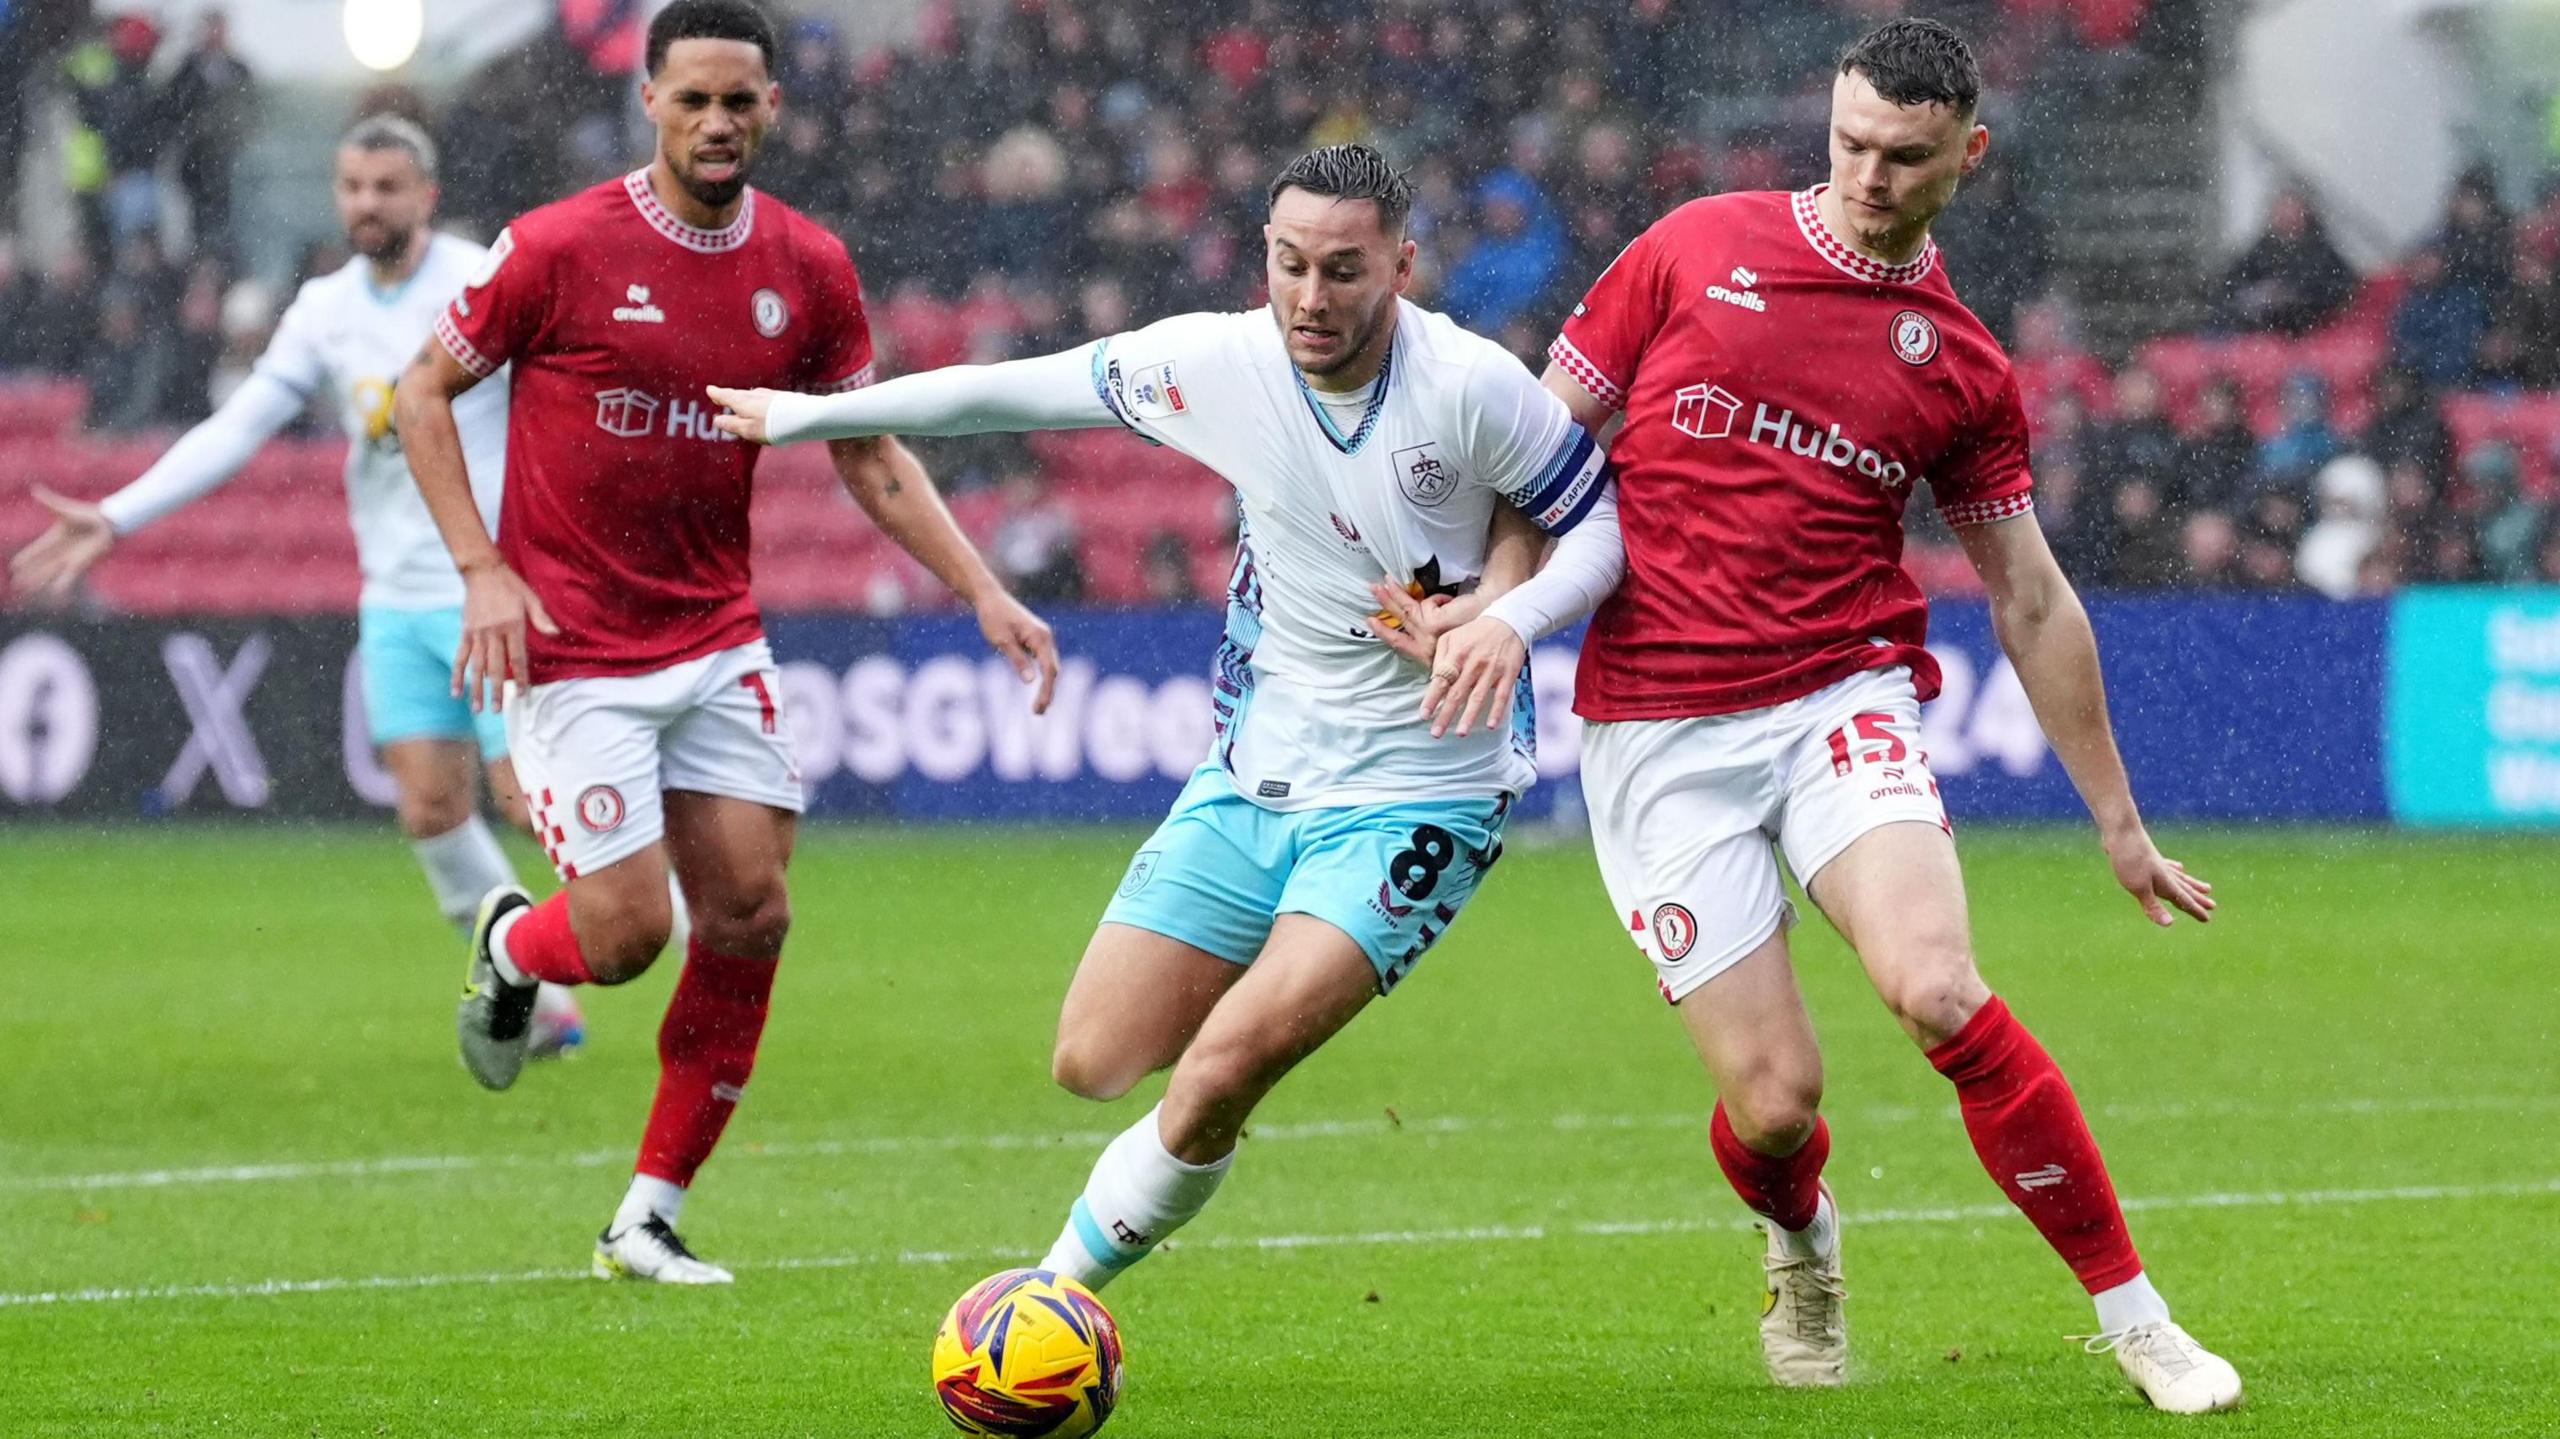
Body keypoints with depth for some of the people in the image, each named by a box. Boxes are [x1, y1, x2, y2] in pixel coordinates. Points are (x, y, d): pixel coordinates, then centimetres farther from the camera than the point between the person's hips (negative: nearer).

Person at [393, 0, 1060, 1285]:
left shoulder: (808, 270, 1)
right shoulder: (560, 249, -12)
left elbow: (872, 458, 10)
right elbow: (425, 391, -2)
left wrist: (984, 595, -1)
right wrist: (482, 568, -12)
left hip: (717, 643, 5)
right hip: (572, 649, -5)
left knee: (750, 915, -3)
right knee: (624, 936, -10)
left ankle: (648, 1219, 9)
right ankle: (510, 943, 29)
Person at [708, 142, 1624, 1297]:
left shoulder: (1470, 387, -18)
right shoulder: (1216, 362, -7)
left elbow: (1610, 516, -5)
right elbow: (1020, 390, 6)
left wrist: (1508, 617, -25)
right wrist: (813, 414, 16)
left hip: (1419, 798, -5)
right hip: (1256, 773, 5)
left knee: (1222, 1072, -18)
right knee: (1095, 1064, -1)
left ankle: (1064, 1288, 3)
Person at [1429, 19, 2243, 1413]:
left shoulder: (1962, 366, 7)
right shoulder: (1695, 251, 3)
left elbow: (2032, 600, 14)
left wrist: (2119, 821, 17)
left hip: (1843, 697, 0)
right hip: (1656, 731, 0)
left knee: (1938, 991, -26)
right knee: (1773, 1098, -8)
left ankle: (2134, 1316, -13)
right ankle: (1802, 1245, 32)